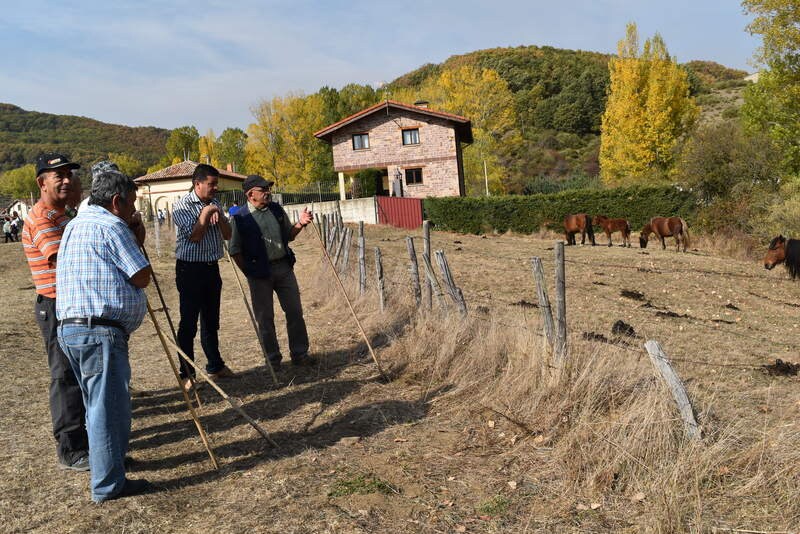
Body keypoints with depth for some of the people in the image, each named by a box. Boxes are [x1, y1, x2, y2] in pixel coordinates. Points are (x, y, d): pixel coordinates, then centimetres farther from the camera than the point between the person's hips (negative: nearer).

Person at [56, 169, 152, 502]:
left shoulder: (77, 223, 21)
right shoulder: (110, 226, -10)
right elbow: (142, 277, -8)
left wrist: (135, 239, 14)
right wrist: (137, 240, 6)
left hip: (70, 327, 10)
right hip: (100, 331, -10)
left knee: (99, 404, 22)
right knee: (110, 406, -1)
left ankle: (110, 461, 38)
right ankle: (109, 485, 8)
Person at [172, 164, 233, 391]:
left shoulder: (214, 204, 11)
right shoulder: (182, 205, -10)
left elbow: (227, 235, 7)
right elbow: (195, 235, -19)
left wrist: (218, 215, -8)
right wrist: (205, 213, -12)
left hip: (212, 268, 7)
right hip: (190, 269, -7)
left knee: (211, 321, 15)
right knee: (188, 323, -1)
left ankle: (215, 366, 26)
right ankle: (187, 374, 7)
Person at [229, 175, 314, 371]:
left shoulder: (277, 210, 7)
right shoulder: (240, 218, -9)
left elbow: (288, 235, 17)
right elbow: (235, 250, -5)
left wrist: (300, 224, -1)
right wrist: (249, 272, -8)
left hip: (283, 267, 5)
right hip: (260, 273, -5)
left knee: (295, 311, 8)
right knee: (265, 318, 5)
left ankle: (299, 353, 21)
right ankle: (272, 359, 19)